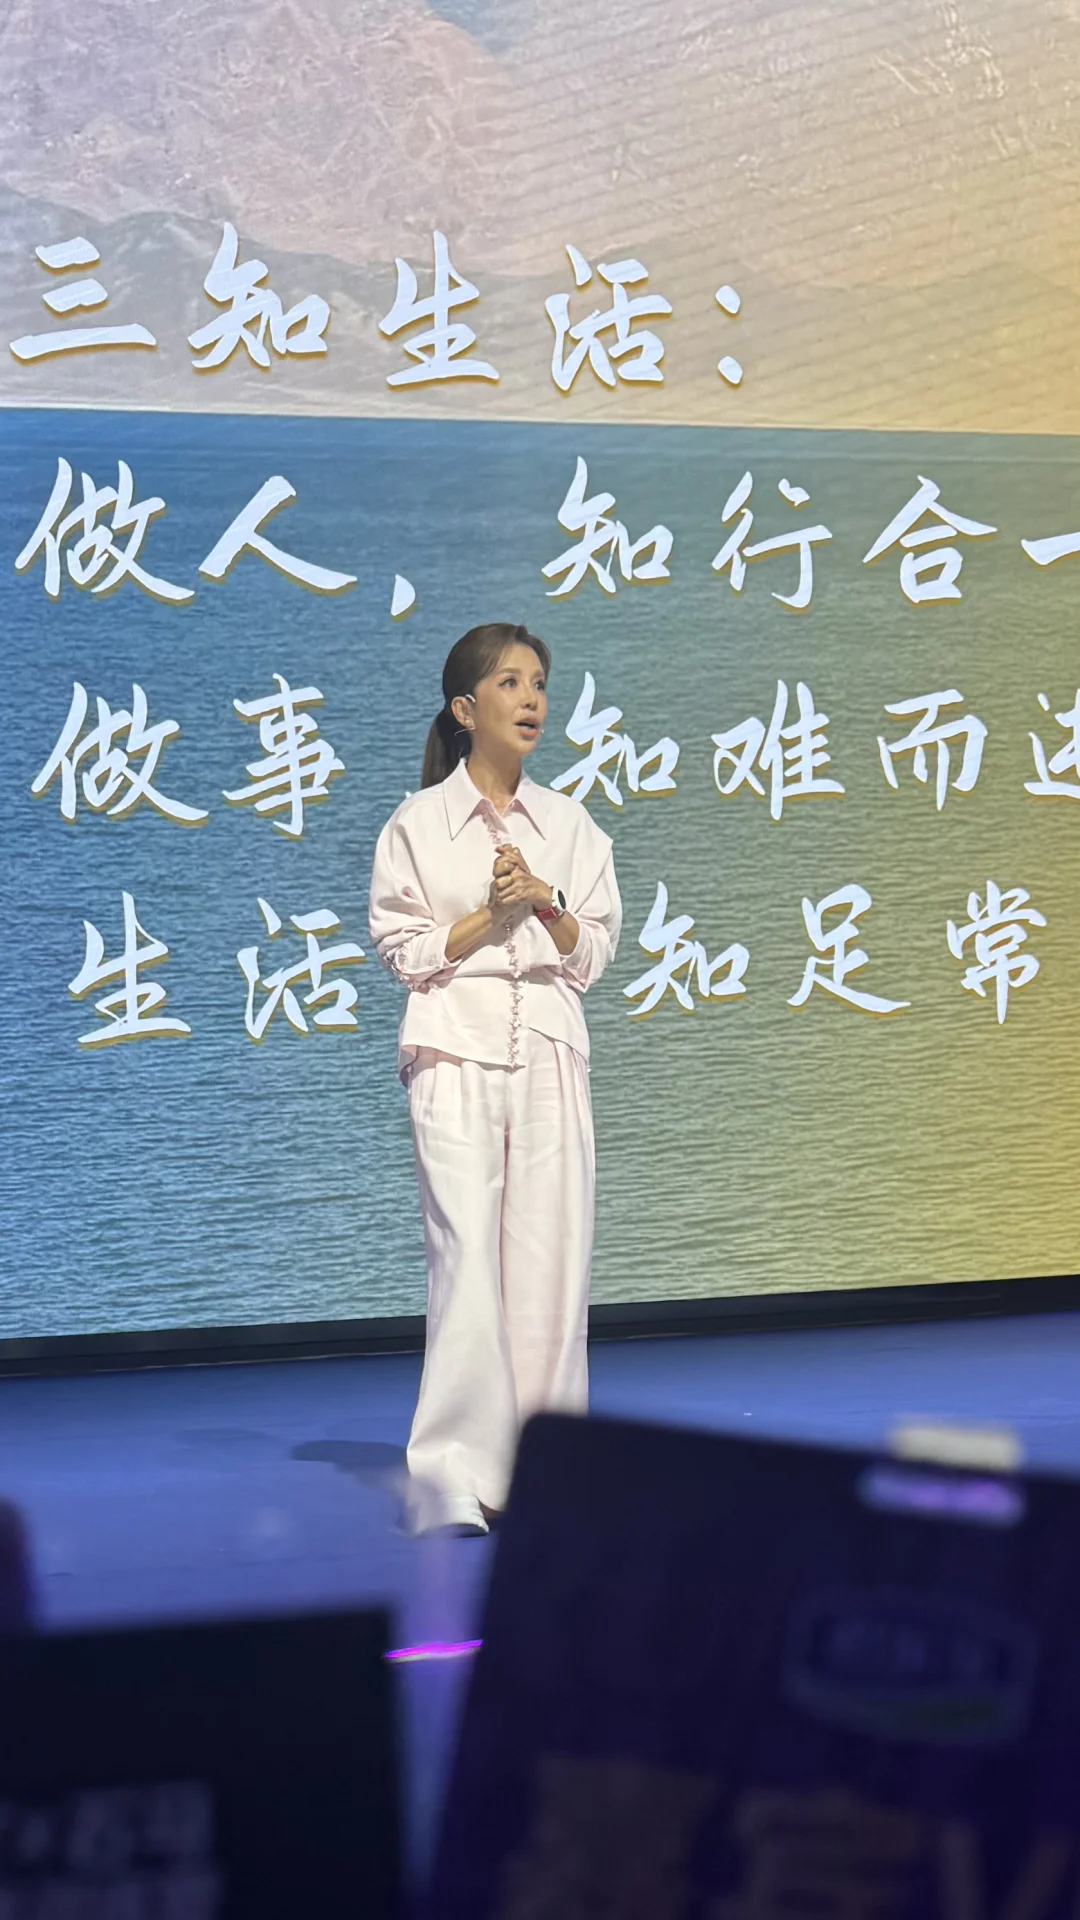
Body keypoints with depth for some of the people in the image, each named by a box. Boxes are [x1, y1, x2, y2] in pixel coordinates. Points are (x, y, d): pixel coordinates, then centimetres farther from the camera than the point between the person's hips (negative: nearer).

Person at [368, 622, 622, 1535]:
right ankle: (462, 1473, -8)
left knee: (552, 1254, 0)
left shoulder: (569, 825, 12)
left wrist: (547, 903, -7)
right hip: (456, 1054, -3)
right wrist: (489, 915, -12)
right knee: (467, 1254, -11)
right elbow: (405, 952, 0)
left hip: (550, 1053, 4)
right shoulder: (417, 824, 2)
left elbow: (593, 955, 11)